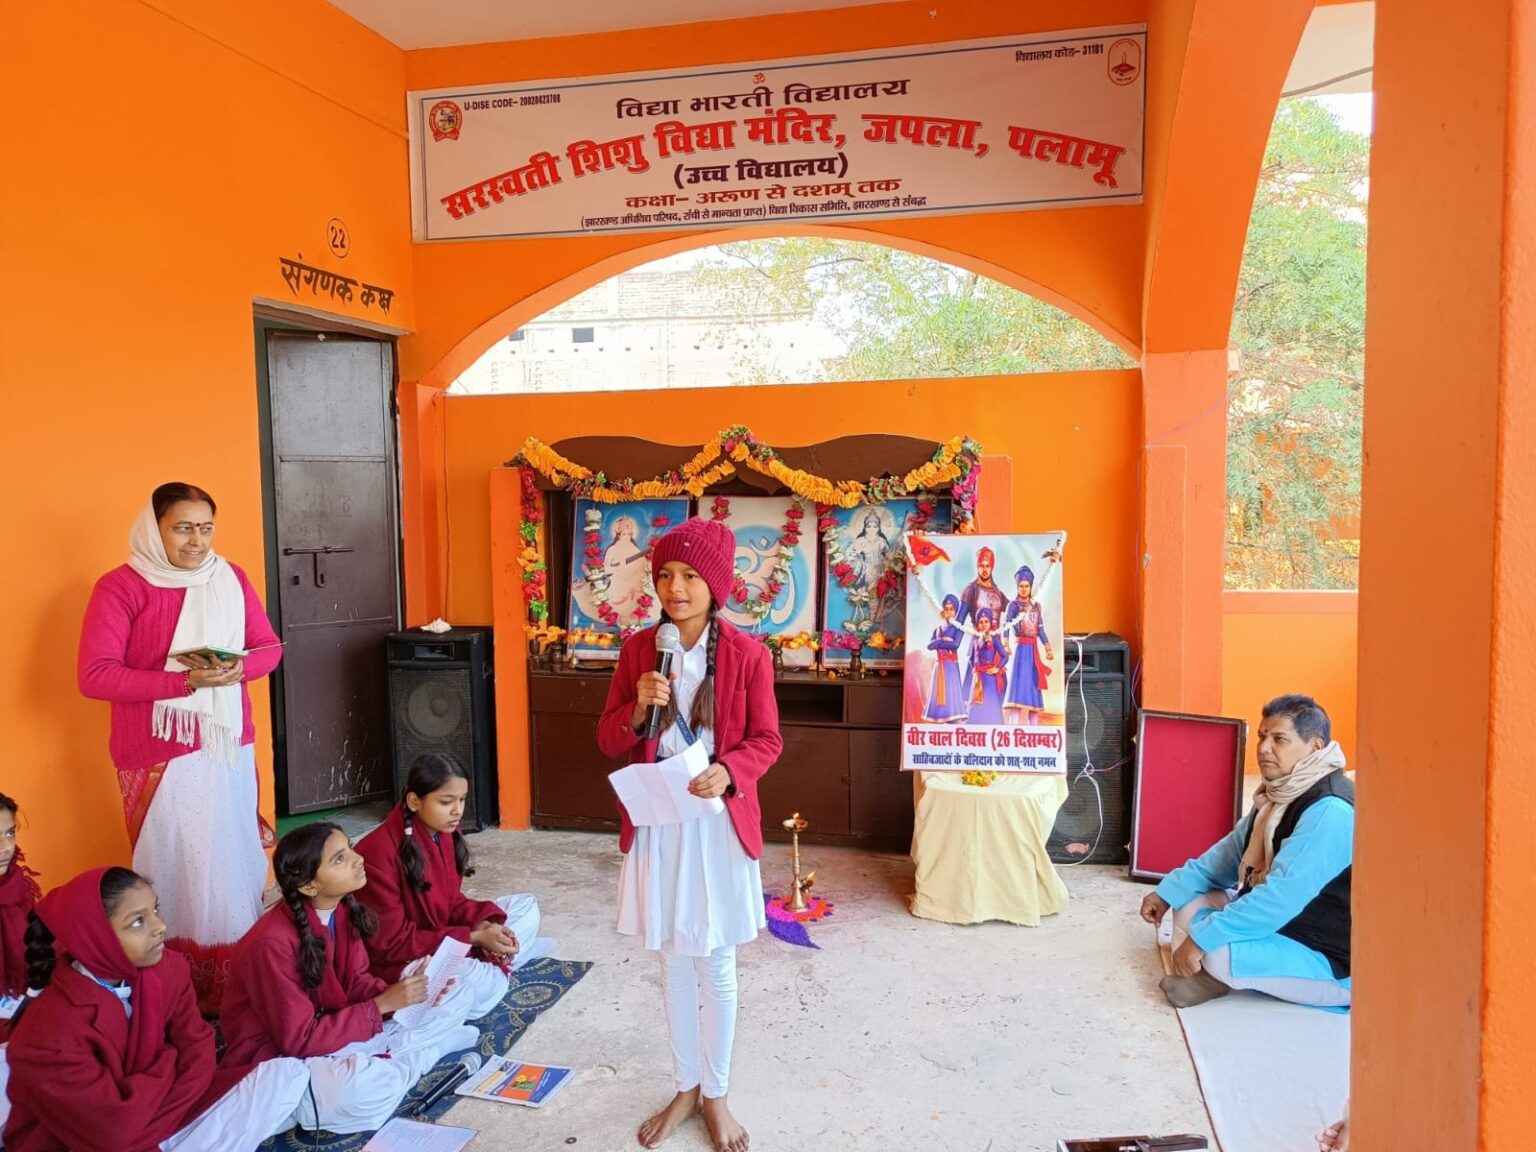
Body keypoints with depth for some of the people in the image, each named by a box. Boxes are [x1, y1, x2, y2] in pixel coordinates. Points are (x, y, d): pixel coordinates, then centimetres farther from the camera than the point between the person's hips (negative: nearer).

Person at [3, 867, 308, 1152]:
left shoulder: (168, 969, -7)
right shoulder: (50, 1035, -25)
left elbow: (197, 1046, -4)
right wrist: (166, 1062, -8)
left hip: (151, 1119, 8)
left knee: (288, 1074, -6)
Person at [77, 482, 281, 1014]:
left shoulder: (231, 578, 4)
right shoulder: (121, 587, -9)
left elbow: (269, 646, 9)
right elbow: (95, 676, -15)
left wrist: (237, 668, -13)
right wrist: (184, 679, -23)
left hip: (230, 746, 4)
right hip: (160, 754, -4)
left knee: (234, 859, 10)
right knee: (177, 868, 2)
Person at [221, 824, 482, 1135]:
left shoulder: (343, 909, -7)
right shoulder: (273, 944, -28)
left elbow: (356, 982, 2)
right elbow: (300, 1040, -25)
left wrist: (396, 994, -17)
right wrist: (382, 1005, -26)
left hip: (332, 1031, 7)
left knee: (456, 999, 1)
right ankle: (433, 1046, -11)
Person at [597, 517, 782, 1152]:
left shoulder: (747, 654, -9)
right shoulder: (637, 649, -1)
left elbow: (767, 739, -3)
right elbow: (608, 740, 2)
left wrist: (730, 771, -22)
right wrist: (638, 708, -18)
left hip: (719, 824, -2)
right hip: (655, 824, 3)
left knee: (716, 966, 10)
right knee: (673, 964, 15)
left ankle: (716, 1093, 30)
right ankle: (686, 1086, 34)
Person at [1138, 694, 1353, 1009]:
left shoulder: (1328, 811, -28)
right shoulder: (1278, 793, 3)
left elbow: (1282, 896, -34)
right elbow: (1230, 853, 15)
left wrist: (1202, 938, -31)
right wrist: (1168, 891, 7)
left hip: (1330, 961, -9)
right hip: (1280, 925, 9)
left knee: (1220, 954, -30)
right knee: (1188, 906, 1)